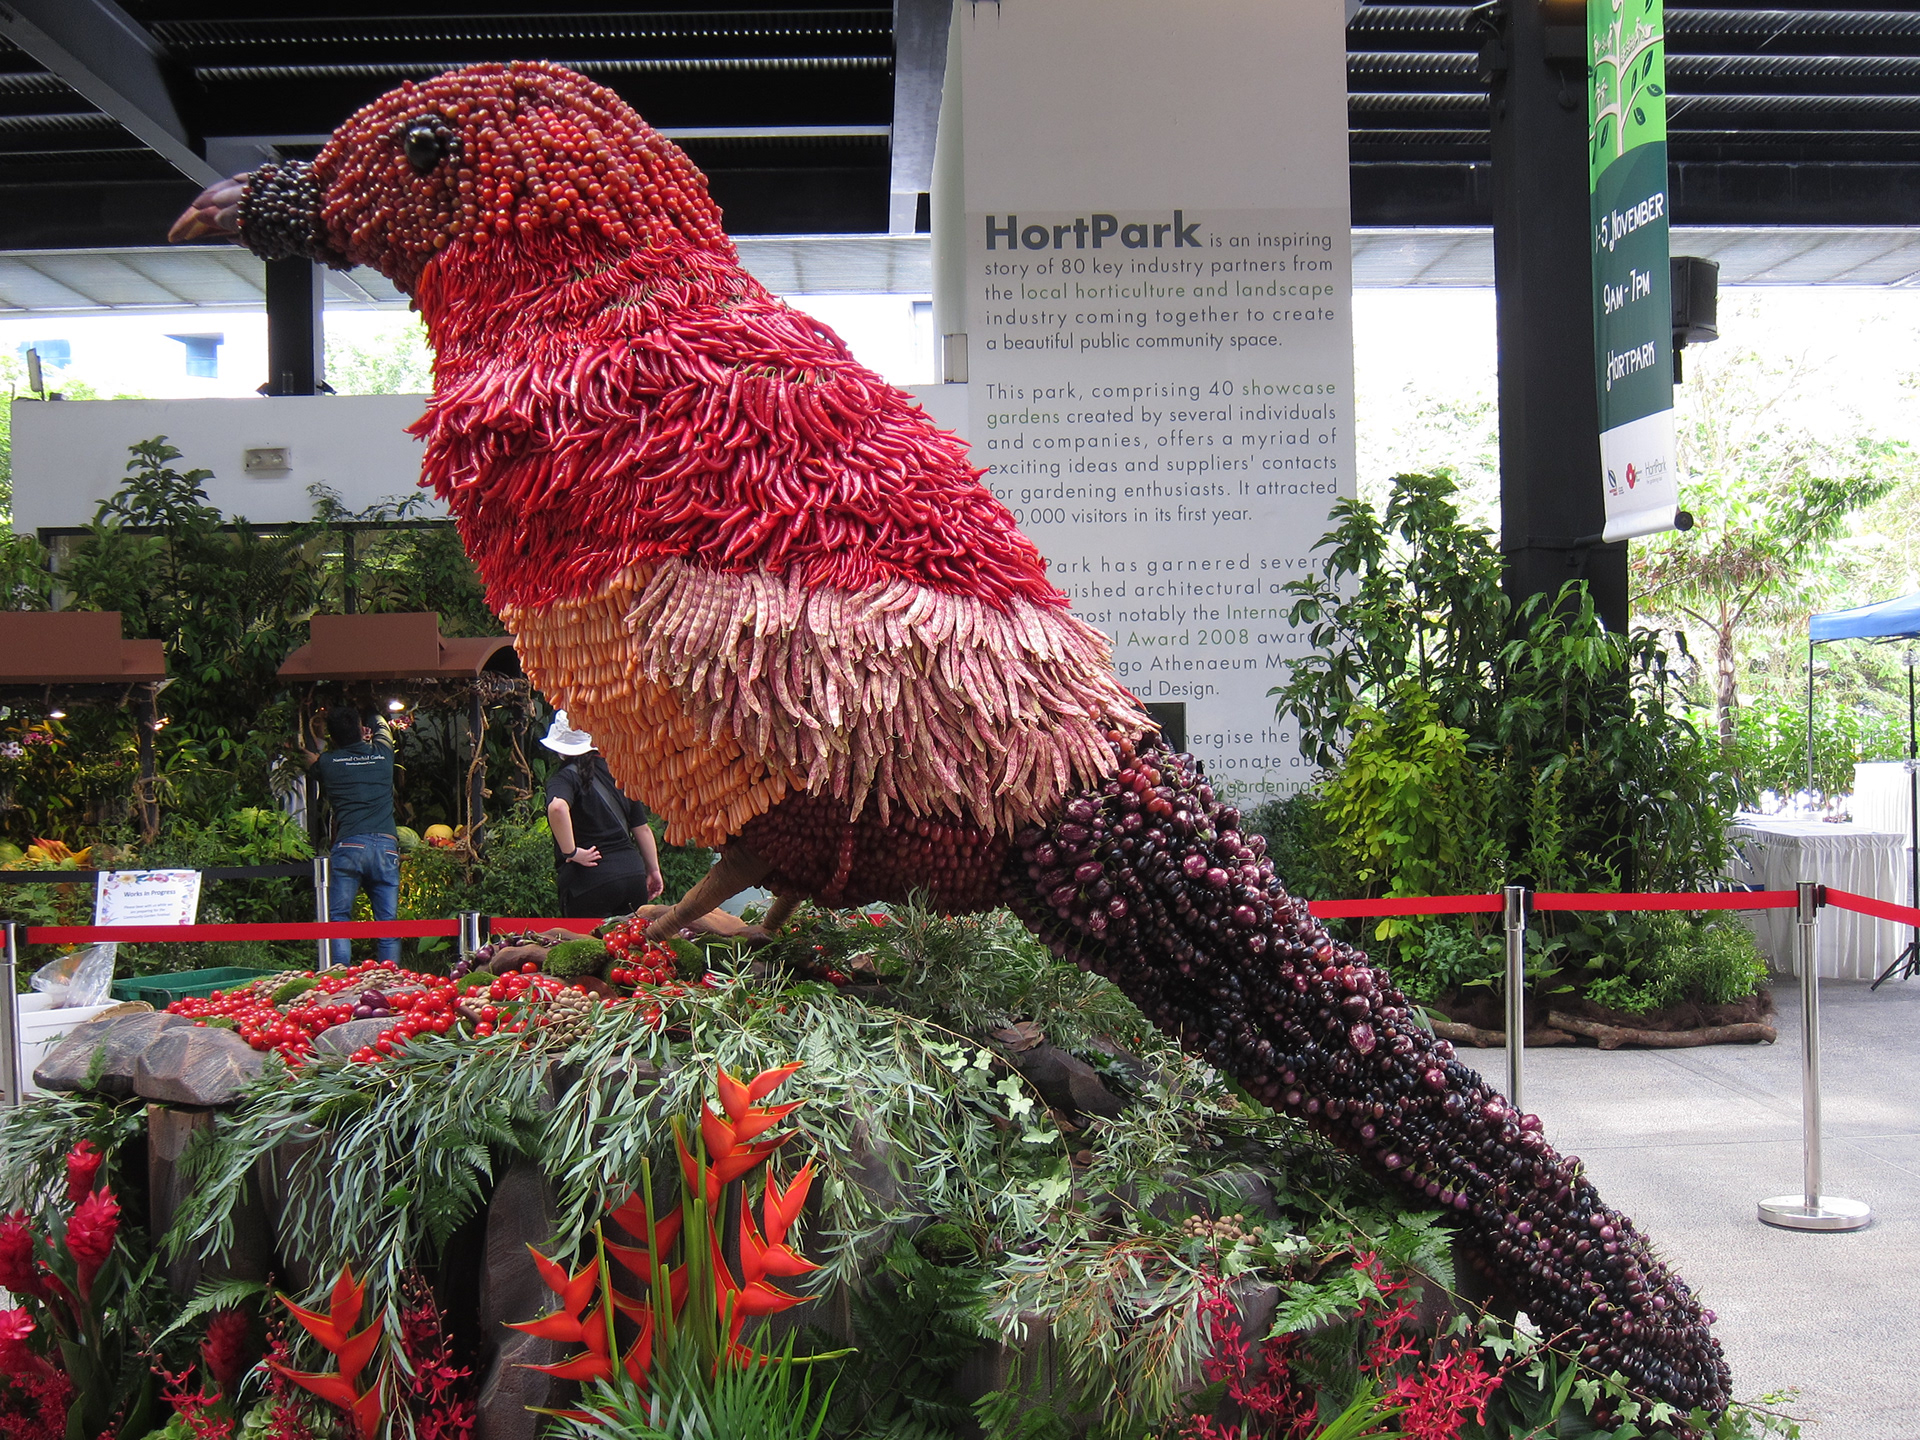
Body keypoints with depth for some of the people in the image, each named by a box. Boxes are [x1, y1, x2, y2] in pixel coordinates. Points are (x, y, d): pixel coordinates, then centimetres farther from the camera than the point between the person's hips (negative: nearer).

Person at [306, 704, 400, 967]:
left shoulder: (327, 763, 8)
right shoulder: (382, 754, 13)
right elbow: (381, 726, 37)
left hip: (348, 845, -2)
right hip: (386, 845, 2)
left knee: (338, 919, 2)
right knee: (387, 923, 4)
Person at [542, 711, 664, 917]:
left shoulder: (565, 776, -4)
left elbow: (557, 807, -29)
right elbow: (642, 828, 14)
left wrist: (571, 852, -18)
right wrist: (653, 870, 22)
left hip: (590, 880, -5)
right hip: (633, 875, 5)